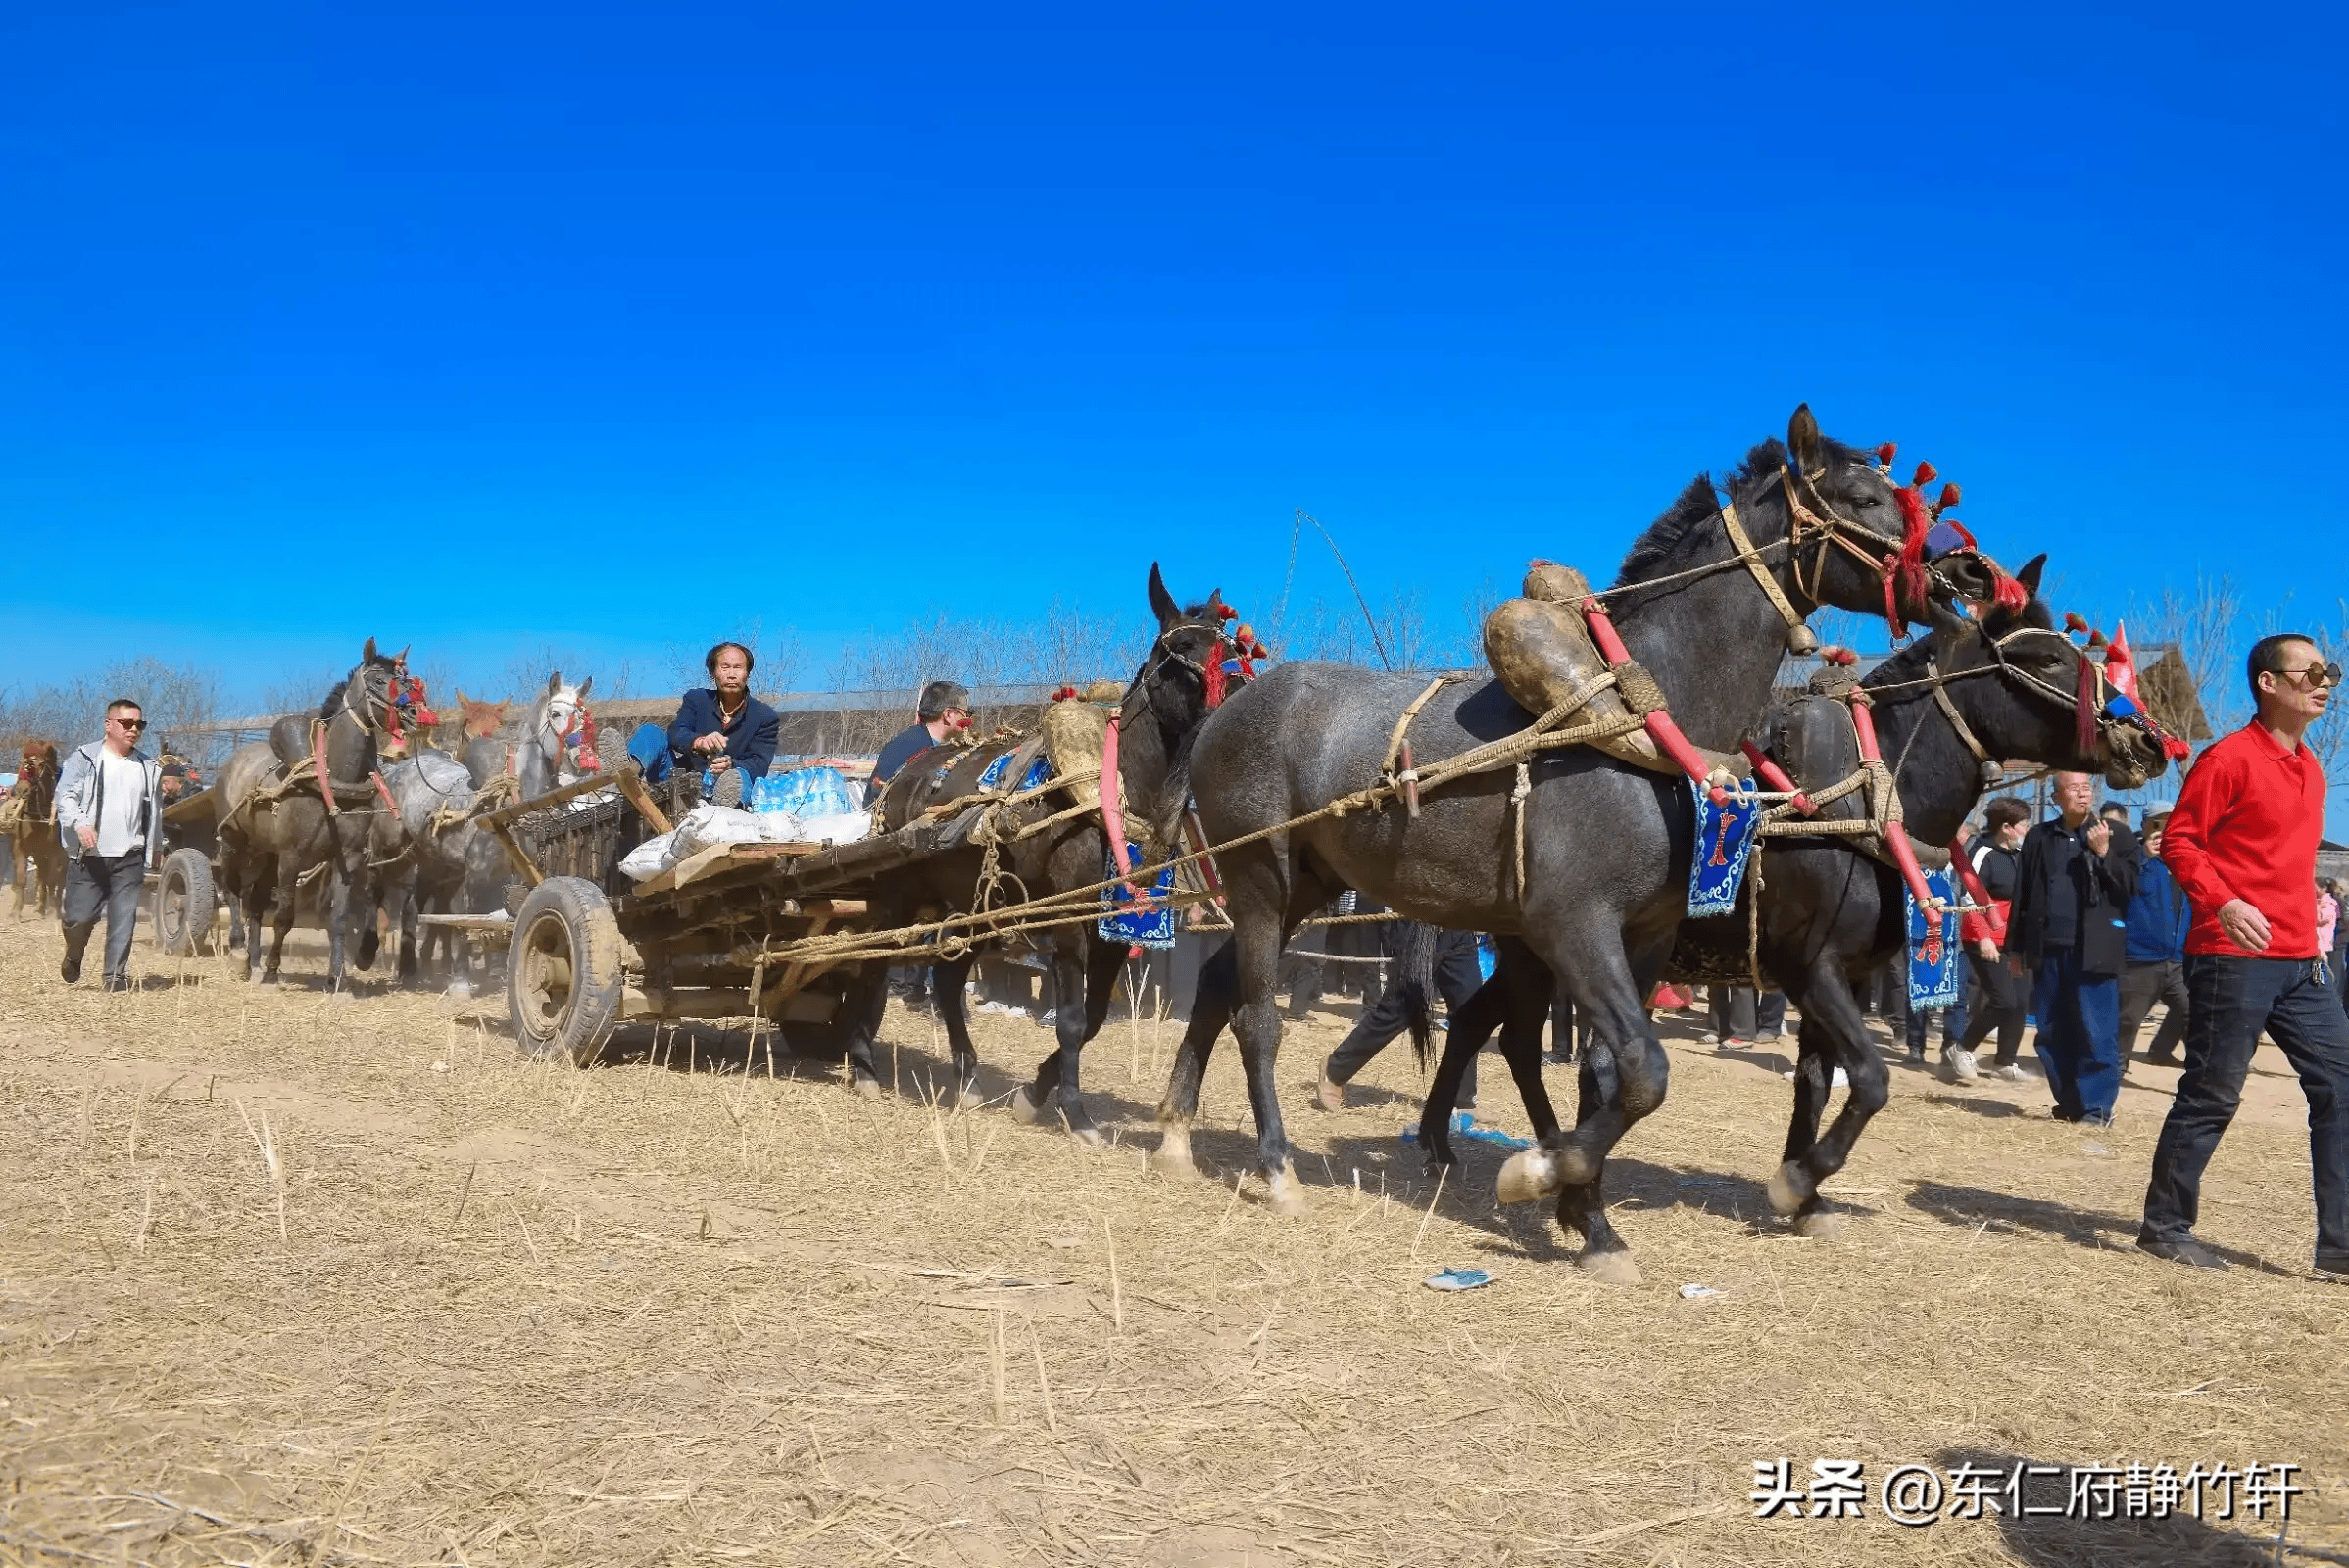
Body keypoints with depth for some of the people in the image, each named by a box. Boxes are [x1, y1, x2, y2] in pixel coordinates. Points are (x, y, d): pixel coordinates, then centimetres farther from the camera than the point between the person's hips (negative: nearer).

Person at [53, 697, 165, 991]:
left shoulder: (148, 768, 12)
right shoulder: (85, 758, 1)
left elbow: (154, 812, 20)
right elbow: (66, 795, -7)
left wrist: (154, 850, 22)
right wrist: (80, 824, -25)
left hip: (129, 858, 3)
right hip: (89, 856, -3)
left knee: (123, 920, -3)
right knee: (79, 917, 0)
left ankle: (116, 974, 6)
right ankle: (73, 957, 29)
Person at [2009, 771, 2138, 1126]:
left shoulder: (2113, 835, 4)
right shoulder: (2039, 837, 11)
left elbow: (2131, 885, -3)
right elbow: (2022, 894, 13)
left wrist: (2103, 853, -16)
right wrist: (2016, 946, 12)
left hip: (2094, 951, -3)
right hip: (2048, 950, 3)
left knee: (2097, 1034, -6)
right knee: (2052, 1035, 8)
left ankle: (2097, 1108, 1)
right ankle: (2069, 1103, 19)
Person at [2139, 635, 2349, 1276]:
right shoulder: (2231, 758, -9)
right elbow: (2179, 842, -13)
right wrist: (2222, 902, -26)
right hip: (2233, 957, -8)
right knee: (2212, 1096, -2)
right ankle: (2165, 1226, 12)